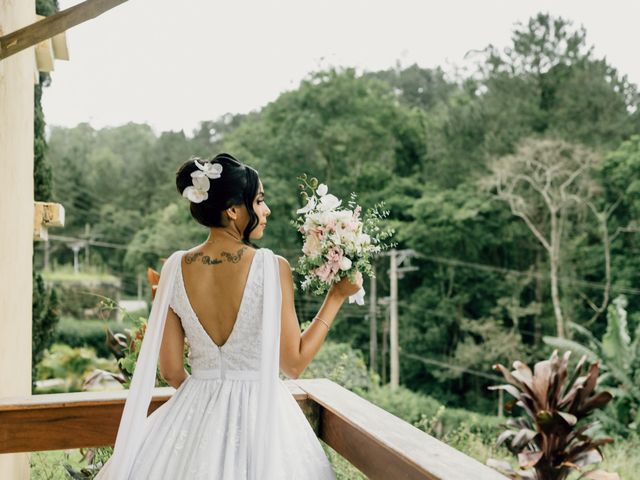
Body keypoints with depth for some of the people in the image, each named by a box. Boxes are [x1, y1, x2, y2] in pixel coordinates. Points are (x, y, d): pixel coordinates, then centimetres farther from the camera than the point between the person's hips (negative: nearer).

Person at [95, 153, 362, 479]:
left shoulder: (175, 268, -5)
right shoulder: (272, 267, -16)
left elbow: (171, 371, 0)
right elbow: (294, 364, -10)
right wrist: (337, 296, -4)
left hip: (195, 413, 3)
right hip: (263, 414, -2)